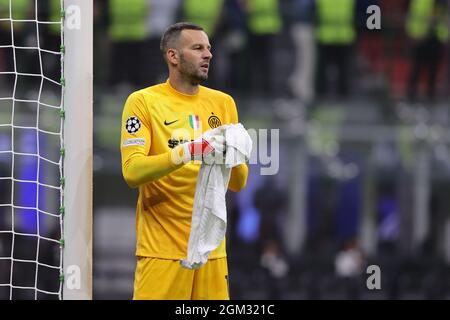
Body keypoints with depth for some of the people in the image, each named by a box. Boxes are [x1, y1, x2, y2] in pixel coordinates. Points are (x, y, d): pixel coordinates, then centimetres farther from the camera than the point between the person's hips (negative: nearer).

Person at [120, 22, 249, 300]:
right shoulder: (143, 102, -3)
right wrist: (187, 152, -27)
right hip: (162, 251, -4)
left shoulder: (223, 103, 11)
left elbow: (238, 183, 9)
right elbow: (132, 172, -15)